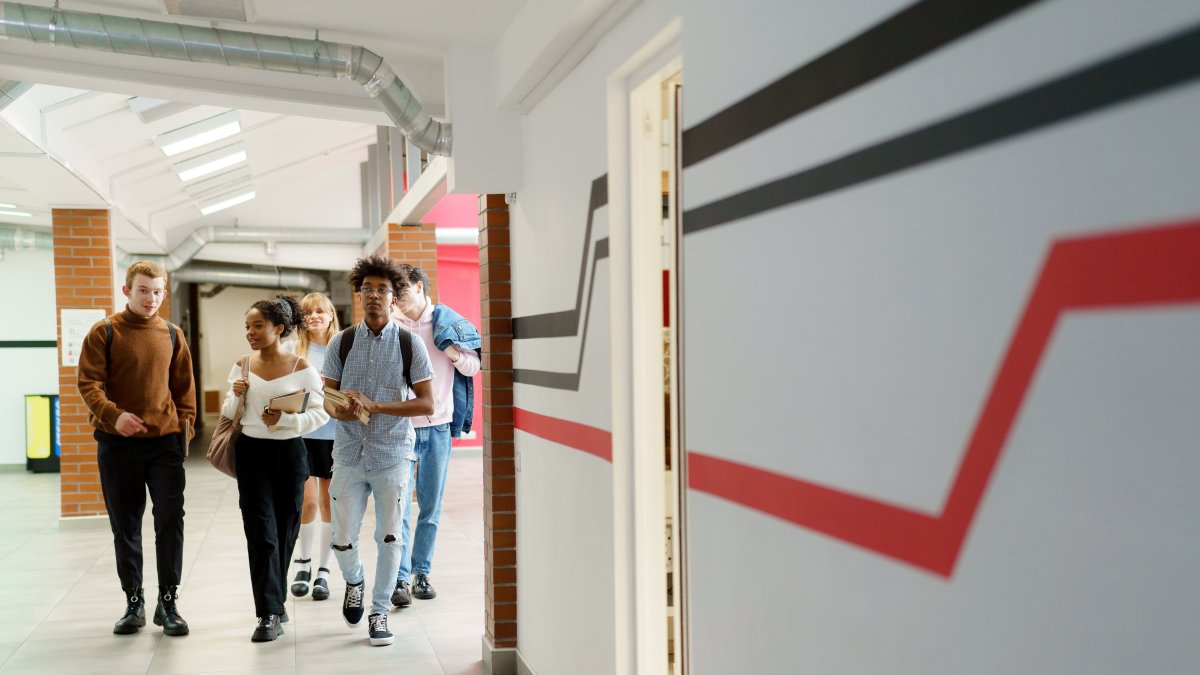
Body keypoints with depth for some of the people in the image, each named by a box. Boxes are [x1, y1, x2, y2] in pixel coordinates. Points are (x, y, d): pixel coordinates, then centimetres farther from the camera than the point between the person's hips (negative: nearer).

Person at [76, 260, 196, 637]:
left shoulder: (172, 336, 8)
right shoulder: (104, 333, 0)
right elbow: (89, 383, -7)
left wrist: (186, 426, 2)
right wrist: (113, 415, -23)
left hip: (165, 441, 1)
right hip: (117, 443, -1)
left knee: (170, 521, -2)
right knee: (125, 526, 8)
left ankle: (168, 603, 10)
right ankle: (134, 603, 20)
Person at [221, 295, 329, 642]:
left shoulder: (301, 368, -5)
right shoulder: (242, 366, 4)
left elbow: (321, 413, -6)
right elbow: (229, 414, 12)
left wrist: (285, 419, -20)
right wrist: (236, 396, -9)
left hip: (289, 454, -1)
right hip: (251, 454, 1)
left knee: (284, 532, 9)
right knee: (261, 532, -6)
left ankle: (274, 602, 29)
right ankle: (270, 614, -3)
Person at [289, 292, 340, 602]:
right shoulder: (292, 350, 2)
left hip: (334, 434, 1)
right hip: (302, 433, 0)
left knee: (329, 503, 7)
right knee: (307, 501, -1)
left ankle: (323, 571, 19)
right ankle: (303, 564, 22)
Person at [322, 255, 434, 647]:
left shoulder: (409, 344, -4)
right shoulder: (342, 342, 2)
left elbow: (427, 404, -7)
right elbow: (328, 396, 7)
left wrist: (374, 406, -16)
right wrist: (338, 410, -17)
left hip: (392, 454, -1)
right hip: (349, 453, 2)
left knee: (389, 536, 5)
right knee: (343, 537, 4)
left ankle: (380, 611, 23)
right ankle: (354, 581, 38)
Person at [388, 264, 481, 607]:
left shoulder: (447, 322, 4)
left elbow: (472, 366, 5)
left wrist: (448, 347, -10)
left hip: (438, 426, 2)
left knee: (431, 507, 9)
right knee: (399, 505, -8)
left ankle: (421, 573, 20)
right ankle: (400, 578, -3)